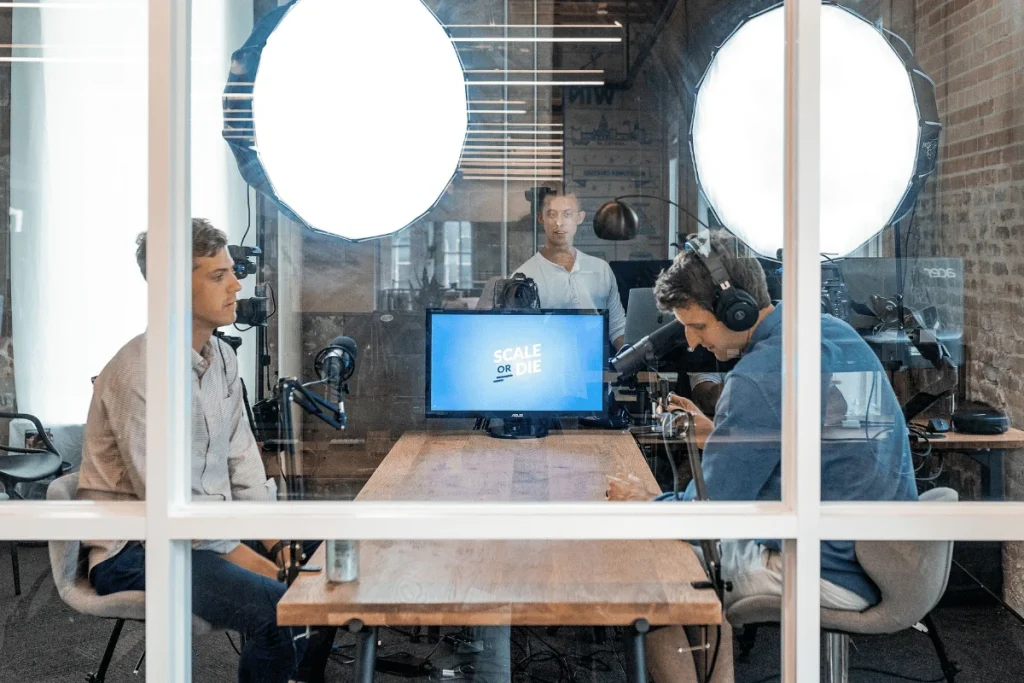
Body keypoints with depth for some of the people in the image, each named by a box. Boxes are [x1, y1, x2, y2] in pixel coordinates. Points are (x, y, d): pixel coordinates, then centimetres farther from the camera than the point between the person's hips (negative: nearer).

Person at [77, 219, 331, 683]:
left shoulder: (222, 357, 7)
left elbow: (240, 453, 11)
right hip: (135, 549, -9)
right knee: (276, 609, -29)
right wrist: (236, 553, -18)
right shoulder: (141, 371, -21)